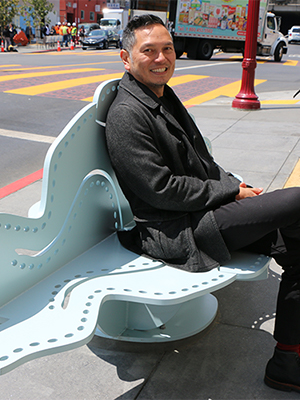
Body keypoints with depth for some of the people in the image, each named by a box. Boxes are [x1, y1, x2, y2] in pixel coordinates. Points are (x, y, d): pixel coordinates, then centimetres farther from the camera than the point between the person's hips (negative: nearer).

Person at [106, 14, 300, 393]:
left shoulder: (165, 98, 17)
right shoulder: (127, 114, -12)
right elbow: (162, 191, -18)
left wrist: (237, 188, 3)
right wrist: (231, 193, -11)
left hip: (204, 210, 9)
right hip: (173, 234, -9)